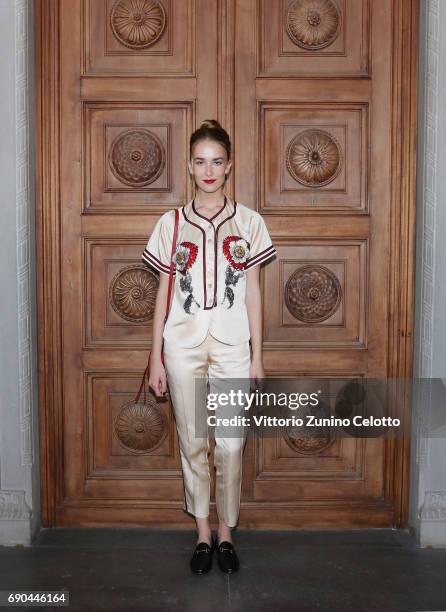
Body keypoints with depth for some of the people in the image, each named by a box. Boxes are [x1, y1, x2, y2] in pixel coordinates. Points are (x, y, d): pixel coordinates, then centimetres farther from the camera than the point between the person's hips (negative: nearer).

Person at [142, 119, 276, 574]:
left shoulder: (248, 222, 3)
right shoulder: (171, 223, 4)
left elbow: (253, 293, 4)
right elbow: (164, 293, 6)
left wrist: (257, 357, 1)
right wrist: (156, 358, 3)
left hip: (232, 345, 0)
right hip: (184, 345, 1)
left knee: (231, 444, 1)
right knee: (192, 442, 7)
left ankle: (226, 533, 21)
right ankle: (203, 535, 23)